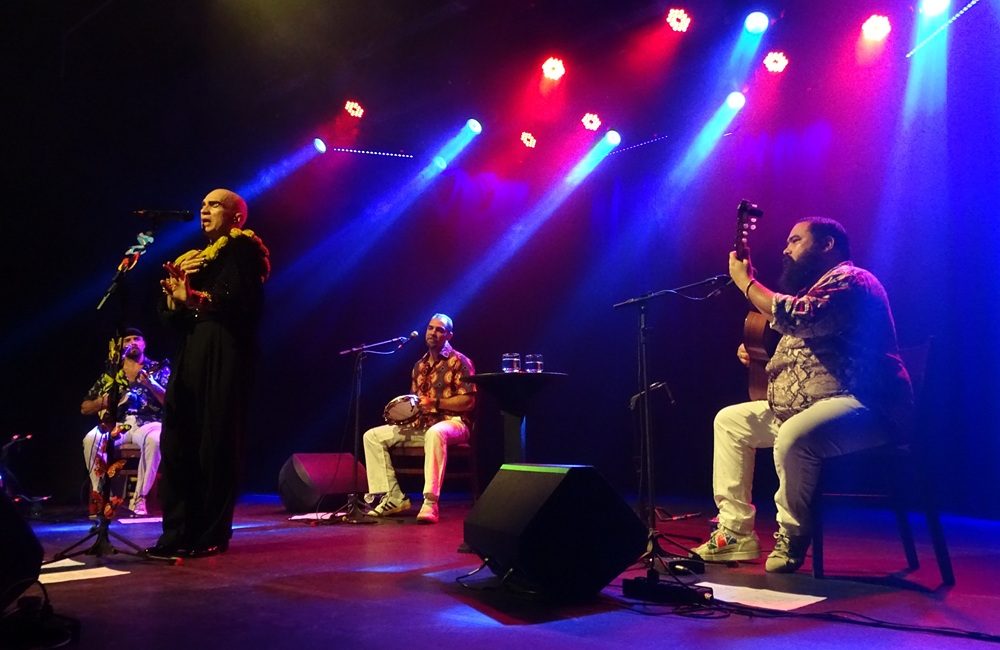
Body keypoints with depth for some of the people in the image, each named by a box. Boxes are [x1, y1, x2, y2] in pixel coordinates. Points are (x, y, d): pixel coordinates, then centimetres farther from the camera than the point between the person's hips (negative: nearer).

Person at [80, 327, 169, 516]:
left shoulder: (158, 369, 11)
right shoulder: (110, 374, 17)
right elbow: (84, 408, 18)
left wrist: (150, 384, -19)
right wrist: (103, 402, -4)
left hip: (147, 423, -2)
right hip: (115, 423, 2)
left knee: (154, 440, -37)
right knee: (91, 440, -29)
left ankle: (139, 498, -26)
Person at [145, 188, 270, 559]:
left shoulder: (243, 248, 3)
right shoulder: (194, 258, 24)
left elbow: (235, 300, -14)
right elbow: (172, 315, 16)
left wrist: (191, 297, -11)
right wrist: (174, 294, -3)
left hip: (223, 357, -7)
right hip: (189, 358, 7)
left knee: (216, 445, -6)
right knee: (177, 444, 1)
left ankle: (213, 534, 1)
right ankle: (178, 532, 6)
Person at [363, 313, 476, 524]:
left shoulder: (459, 362, -4)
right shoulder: (419, 366, 17)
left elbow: (468, 401, -12)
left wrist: (435, 402, -18)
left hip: (451, 422, -8)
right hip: (420, 423, 8)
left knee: (435, 434, -44)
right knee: (373, 436, -3)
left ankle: (430, 503, -44)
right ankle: (394, 498, -9)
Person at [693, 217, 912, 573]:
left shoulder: (849, 279, -9)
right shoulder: (813, 287, 24)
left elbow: (798, 318, -26)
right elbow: (797, 352, 30)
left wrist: (745, 281, -13)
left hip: (861, 405, -11)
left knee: (794, 437, -38)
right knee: (730, 420, 9)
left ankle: (792, 538, -15)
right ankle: (737, 532, 4)